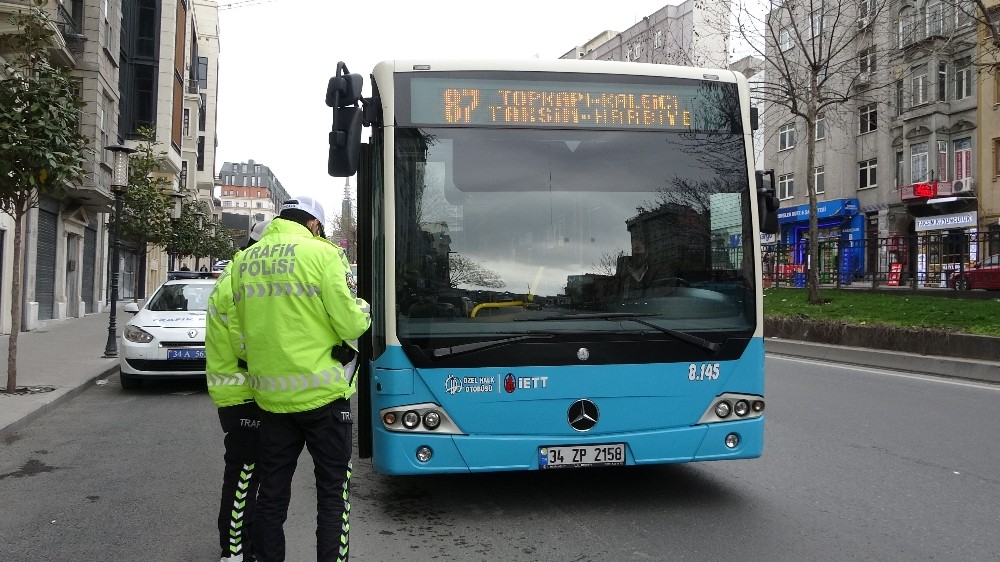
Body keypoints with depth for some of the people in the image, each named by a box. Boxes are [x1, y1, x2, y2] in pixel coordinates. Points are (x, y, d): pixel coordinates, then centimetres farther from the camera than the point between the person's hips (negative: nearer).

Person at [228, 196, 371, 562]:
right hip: (322, 392, -5)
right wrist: (362, 311, 10)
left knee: (272, 493, 15)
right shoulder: (321, 253, -11)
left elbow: (246, 327, 10)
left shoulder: (243, 261, 6)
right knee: (332, 492, 8)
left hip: (270, 395, 5)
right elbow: (349, 325, -10)